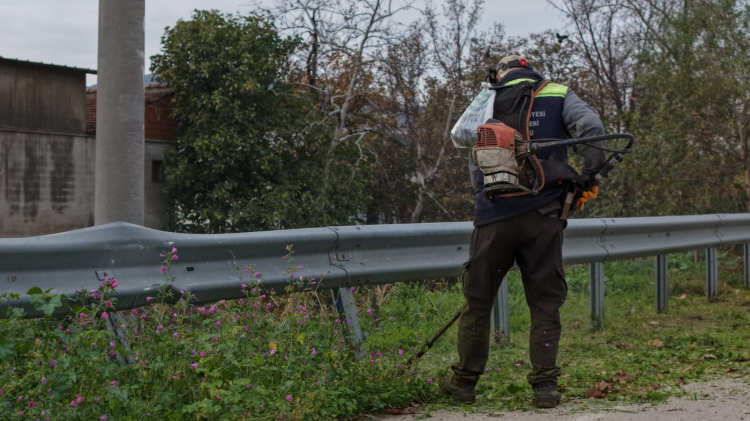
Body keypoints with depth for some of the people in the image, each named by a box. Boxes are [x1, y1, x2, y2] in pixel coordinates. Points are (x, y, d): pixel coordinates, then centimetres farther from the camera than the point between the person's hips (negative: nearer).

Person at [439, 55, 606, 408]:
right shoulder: (559, 96, 9)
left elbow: (476, 172, 10)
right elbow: (592, 128, -10)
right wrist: (586, 178, -3)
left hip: (494, 218, 1)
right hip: (542, 217, -1)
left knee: (478, 299, 11)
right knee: (545, 302, 7)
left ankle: (465, 380, 19)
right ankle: (545, 385, 5)